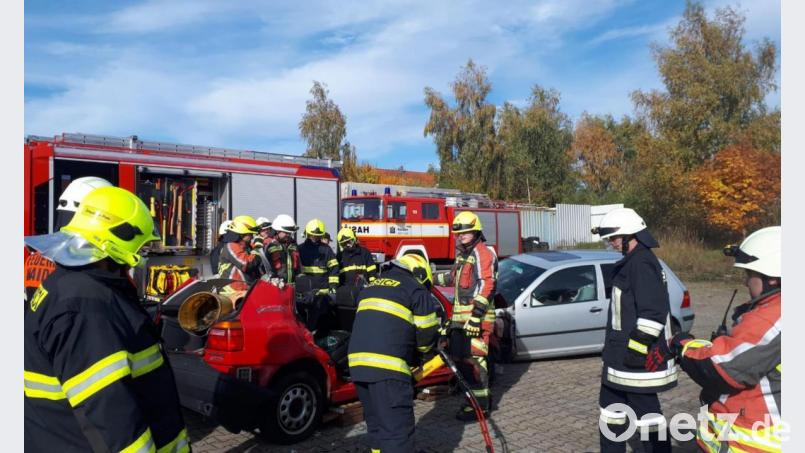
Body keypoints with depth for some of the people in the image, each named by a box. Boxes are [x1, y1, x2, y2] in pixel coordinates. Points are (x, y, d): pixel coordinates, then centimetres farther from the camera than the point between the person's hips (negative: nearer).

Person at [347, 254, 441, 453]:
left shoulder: (371, 288, 28)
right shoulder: (414, 289, 6)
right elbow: (427, 331, 5)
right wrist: (422, 349, 27)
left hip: (358, 362, 8)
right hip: (387, 365, -7)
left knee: (376, 424, 20)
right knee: (397, 429, -6)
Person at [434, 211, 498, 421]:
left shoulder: (483, 252, -10)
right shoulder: (463, 253, 21)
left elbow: (486, 285, -20)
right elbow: (454, 276, 36)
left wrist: (476, 315, -25)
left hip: (477, 315, -10)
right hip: (461, 315, 10)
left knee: (473, 358, -9)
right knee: (459, 356, 13)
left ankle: (480, 405, 0)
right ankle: (479, 395, 26)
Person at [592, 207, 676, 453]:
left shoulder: (642, 263, -19)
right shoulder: (631, 262, 14)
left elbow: (653, 313, -25)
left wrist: (637, 347, -23)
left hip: (637, 357, -11)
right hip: (621, 356, 11)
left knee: (646, 411, 0)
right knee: (611, 405, 19)